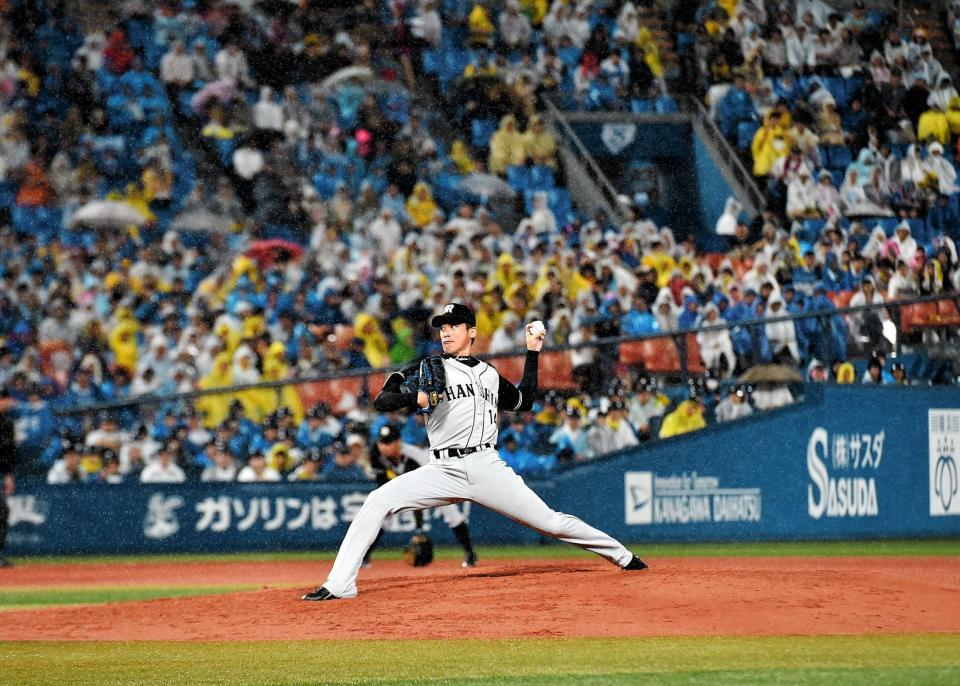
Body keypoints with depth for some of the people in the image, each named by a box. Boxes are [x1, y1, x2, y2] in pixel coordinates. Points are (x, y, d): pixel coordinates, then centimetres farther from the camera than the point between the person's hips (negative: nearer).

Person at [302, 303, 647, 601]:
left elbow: (524, 401, 34)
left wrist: (533, 352, 30)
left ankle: (623, 556, 18)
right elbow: (382, 401, 0)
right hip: (443, 471, -1)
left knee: (550, 522, -1)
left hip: (486, 466, 1)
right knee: (377, 502, -22)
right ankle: (339, 584, -21)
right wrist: (414, 398, -22)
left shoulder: (490, 374, 19)